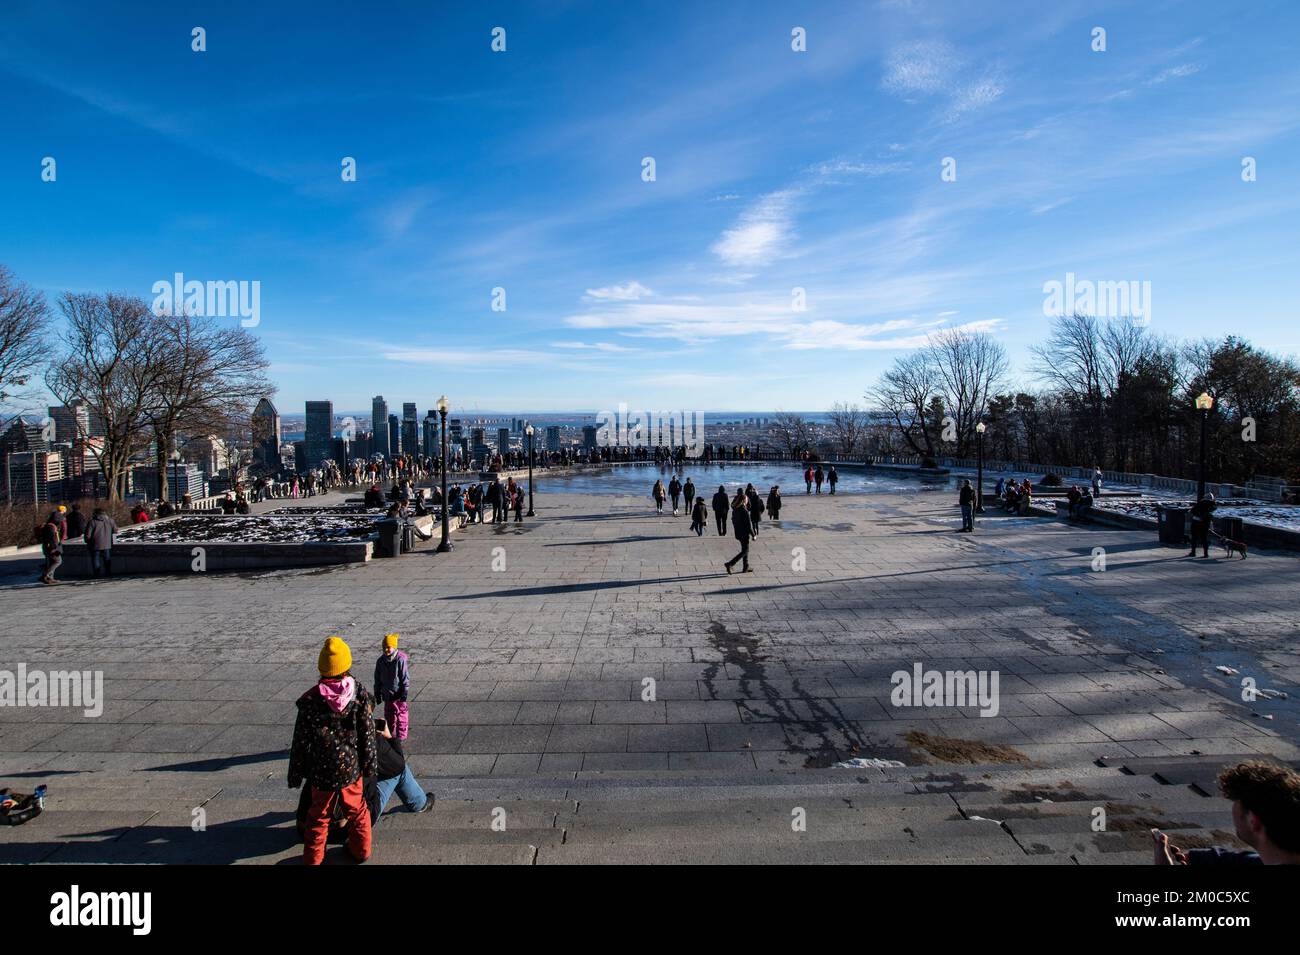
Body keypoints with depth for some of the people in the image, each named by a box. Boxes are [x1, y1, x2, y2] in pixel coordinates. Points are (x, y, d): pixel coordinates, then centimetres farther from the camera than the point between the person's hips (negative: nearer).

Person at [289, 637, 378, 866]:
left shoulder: (310, 700, -17)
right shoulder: (359, 694, -14)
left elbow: (301, 742, -10)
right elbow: (368, 735, -7)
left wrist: (295, 775, 3)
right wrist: (370, 765, 6)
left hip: (321, 770, -1)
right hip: (352, 767, 1)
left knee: (319, 815, 19)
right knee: (357, 810, 22)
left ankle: (313, 858, 30)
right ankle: (360, 850, 36)